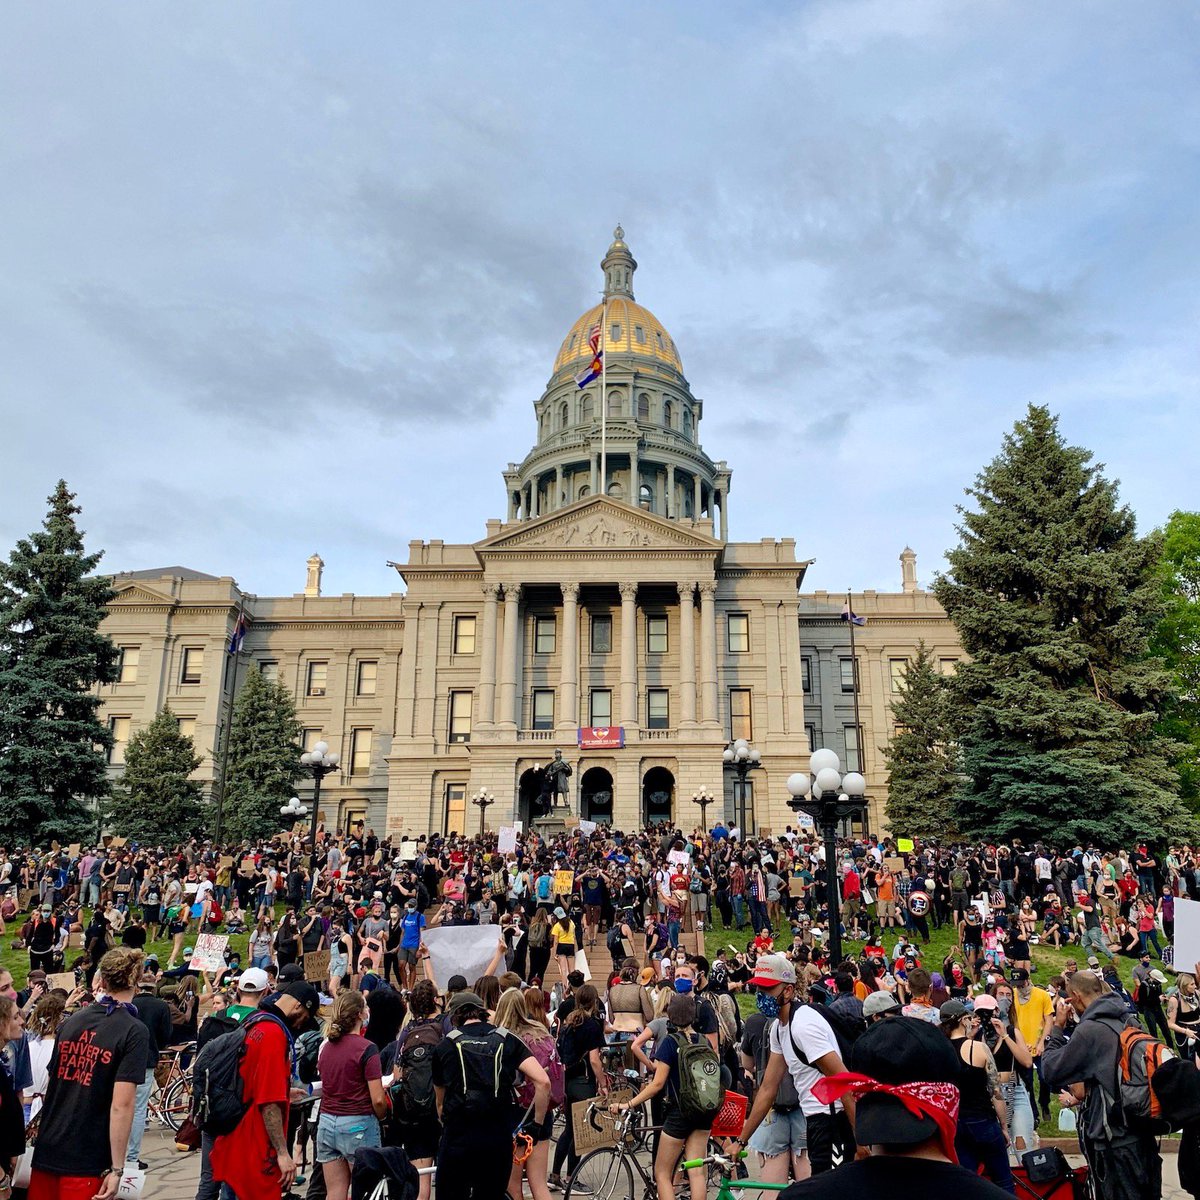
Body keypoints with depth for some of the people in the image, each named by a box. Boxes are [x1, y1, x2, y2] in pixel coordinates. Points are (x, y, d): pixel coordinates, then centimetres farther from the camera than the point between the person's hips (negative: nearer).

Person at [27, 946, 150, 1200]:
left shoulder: (70, 1022, 6)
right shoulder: (134, 1032, -14)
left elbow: (52, 1084, 16)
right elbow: (121, 1104, -19)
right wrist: (117, 1169, -13)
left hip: (46, 1151, 6)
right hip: (85, 1161, -6)